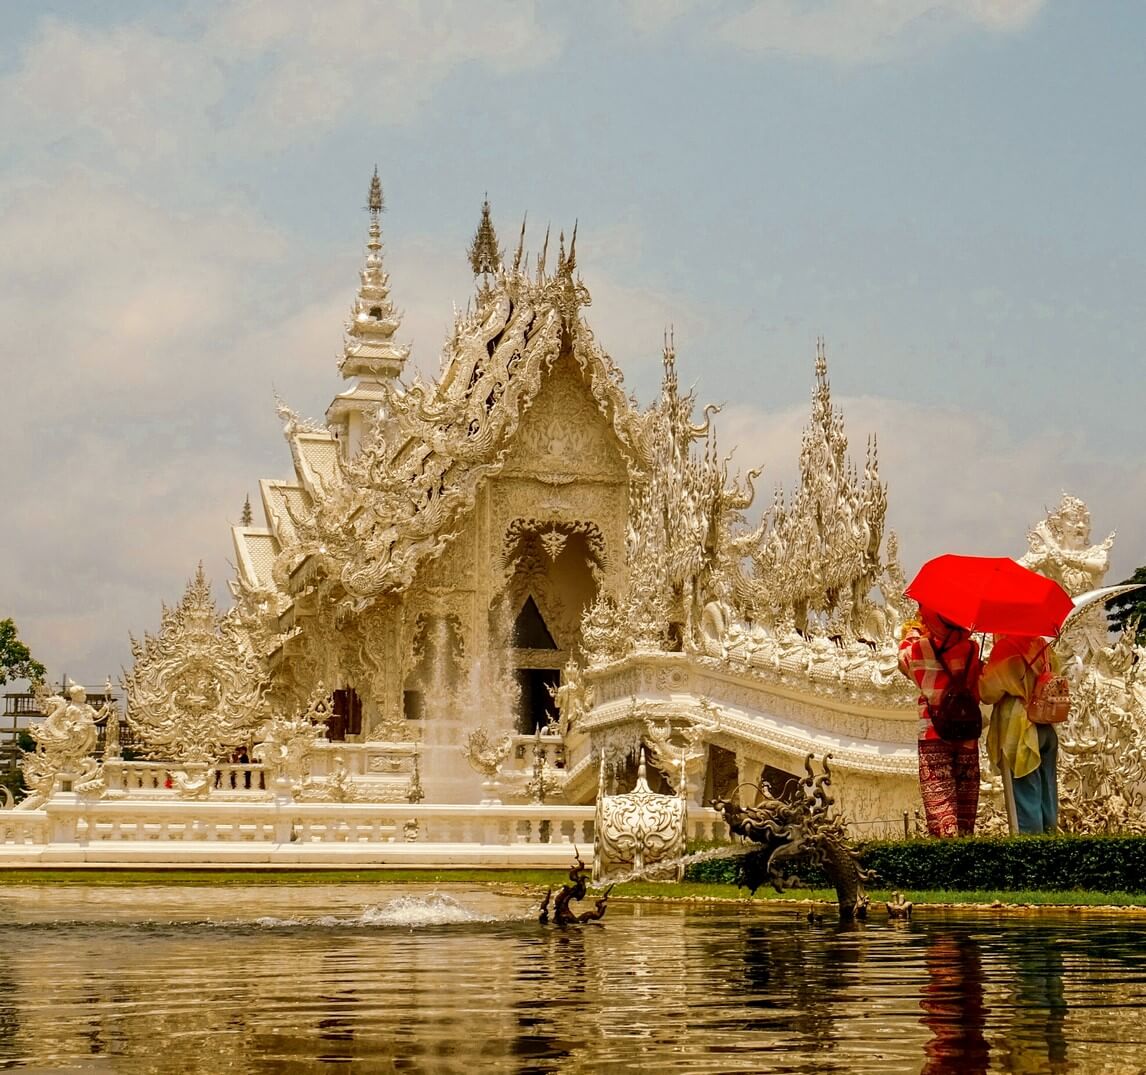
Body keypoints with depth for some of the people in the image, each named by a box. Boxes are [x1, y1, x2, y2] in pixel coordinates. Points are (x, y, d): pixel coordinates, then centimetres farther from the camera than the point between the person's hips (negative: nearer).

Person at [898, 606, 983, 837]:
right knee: (966, 796, 11)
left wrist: (911, 634, 27)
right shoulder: (971, 647, -4)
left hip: (933, 734, -3)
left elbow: (905, 661, 10)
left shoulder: (920, 648, -11)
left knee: (938, 795, -4)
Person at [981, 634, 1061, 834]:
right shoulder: (1043, 646, 5)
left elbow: (989, 692, -13)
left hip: (1019, 732, -7)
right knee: (1047, 796, 13)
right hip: (1048, 730, 7)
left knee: (1024, 798, -2)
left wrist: (984, 673, 4)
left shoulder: (1006, 648, -15)